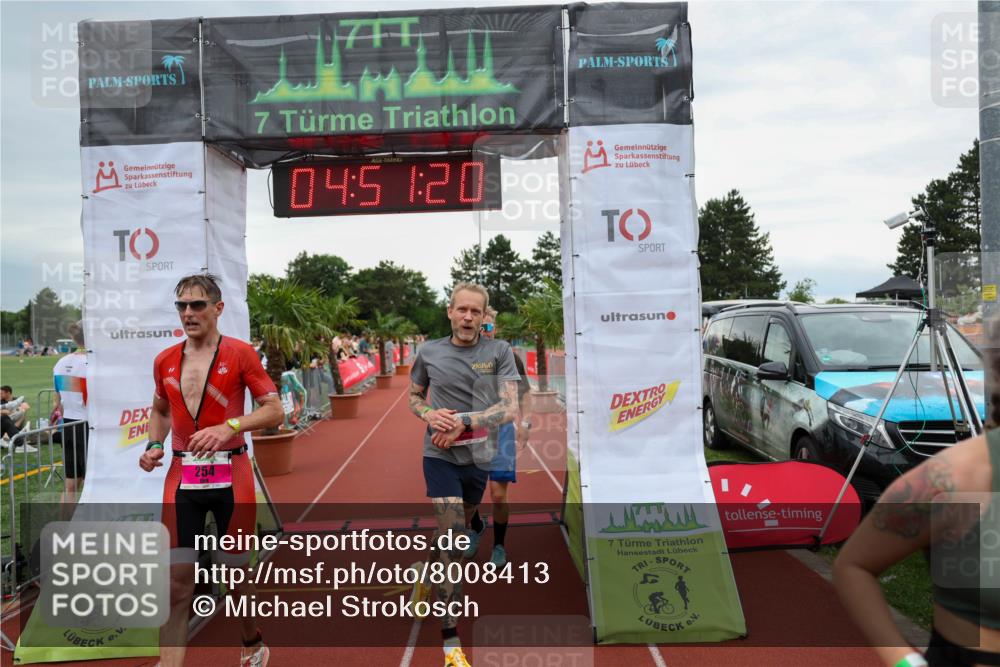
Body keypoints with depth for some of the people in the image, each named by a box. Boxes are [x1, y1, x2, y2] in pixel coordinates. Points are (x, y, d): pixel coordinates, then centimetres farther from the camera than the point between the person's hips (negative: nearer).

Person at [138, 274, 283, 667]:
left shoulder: (240, 353, -6)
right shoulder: (164, 361, 7)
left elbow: (274, 411, -8)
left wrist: (229, 427, -21)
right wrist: (153, 446, 5)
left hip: (230, 475, -3)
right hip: (181, 476, 3)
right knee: (177, 582, 1)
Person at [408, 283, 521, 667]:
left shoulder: (499, 352, -6)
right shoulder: (429, 353, -2)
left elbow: (510, 408, -12)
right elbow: (413, 397, 12)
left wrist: (462, 422, -22)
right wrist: (430, 414, -11)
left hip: (479, 457, 2)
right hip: (440, 457, -2)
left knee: (454, 533, 20)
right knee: (452, 534, -14)